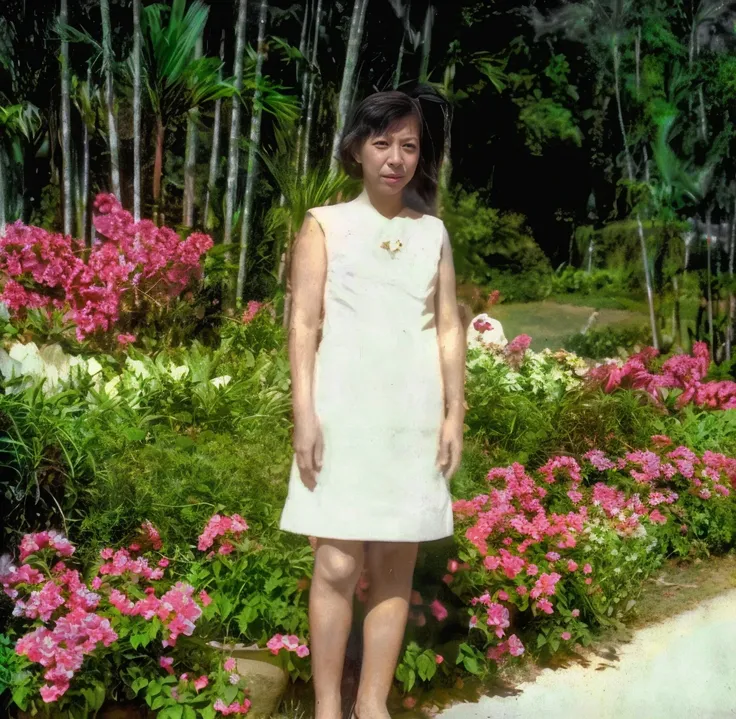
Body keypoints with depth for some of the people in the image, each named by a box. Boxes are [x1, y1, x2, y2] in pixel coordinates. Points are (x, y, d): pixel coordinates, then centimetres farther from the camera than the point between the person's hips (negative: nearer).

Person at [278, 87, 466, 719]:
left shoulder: (433, 233, 13)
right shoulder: (324, 224, 5)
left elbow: (449, 327, 10)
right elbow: (303, 323, -1)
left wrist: (455, 416, 4)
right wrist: (305, 415, -9)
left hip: (413, 411, 3)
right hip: (344, 407, -3)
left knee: (396, 565, 6)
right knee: (338, 565, -4)